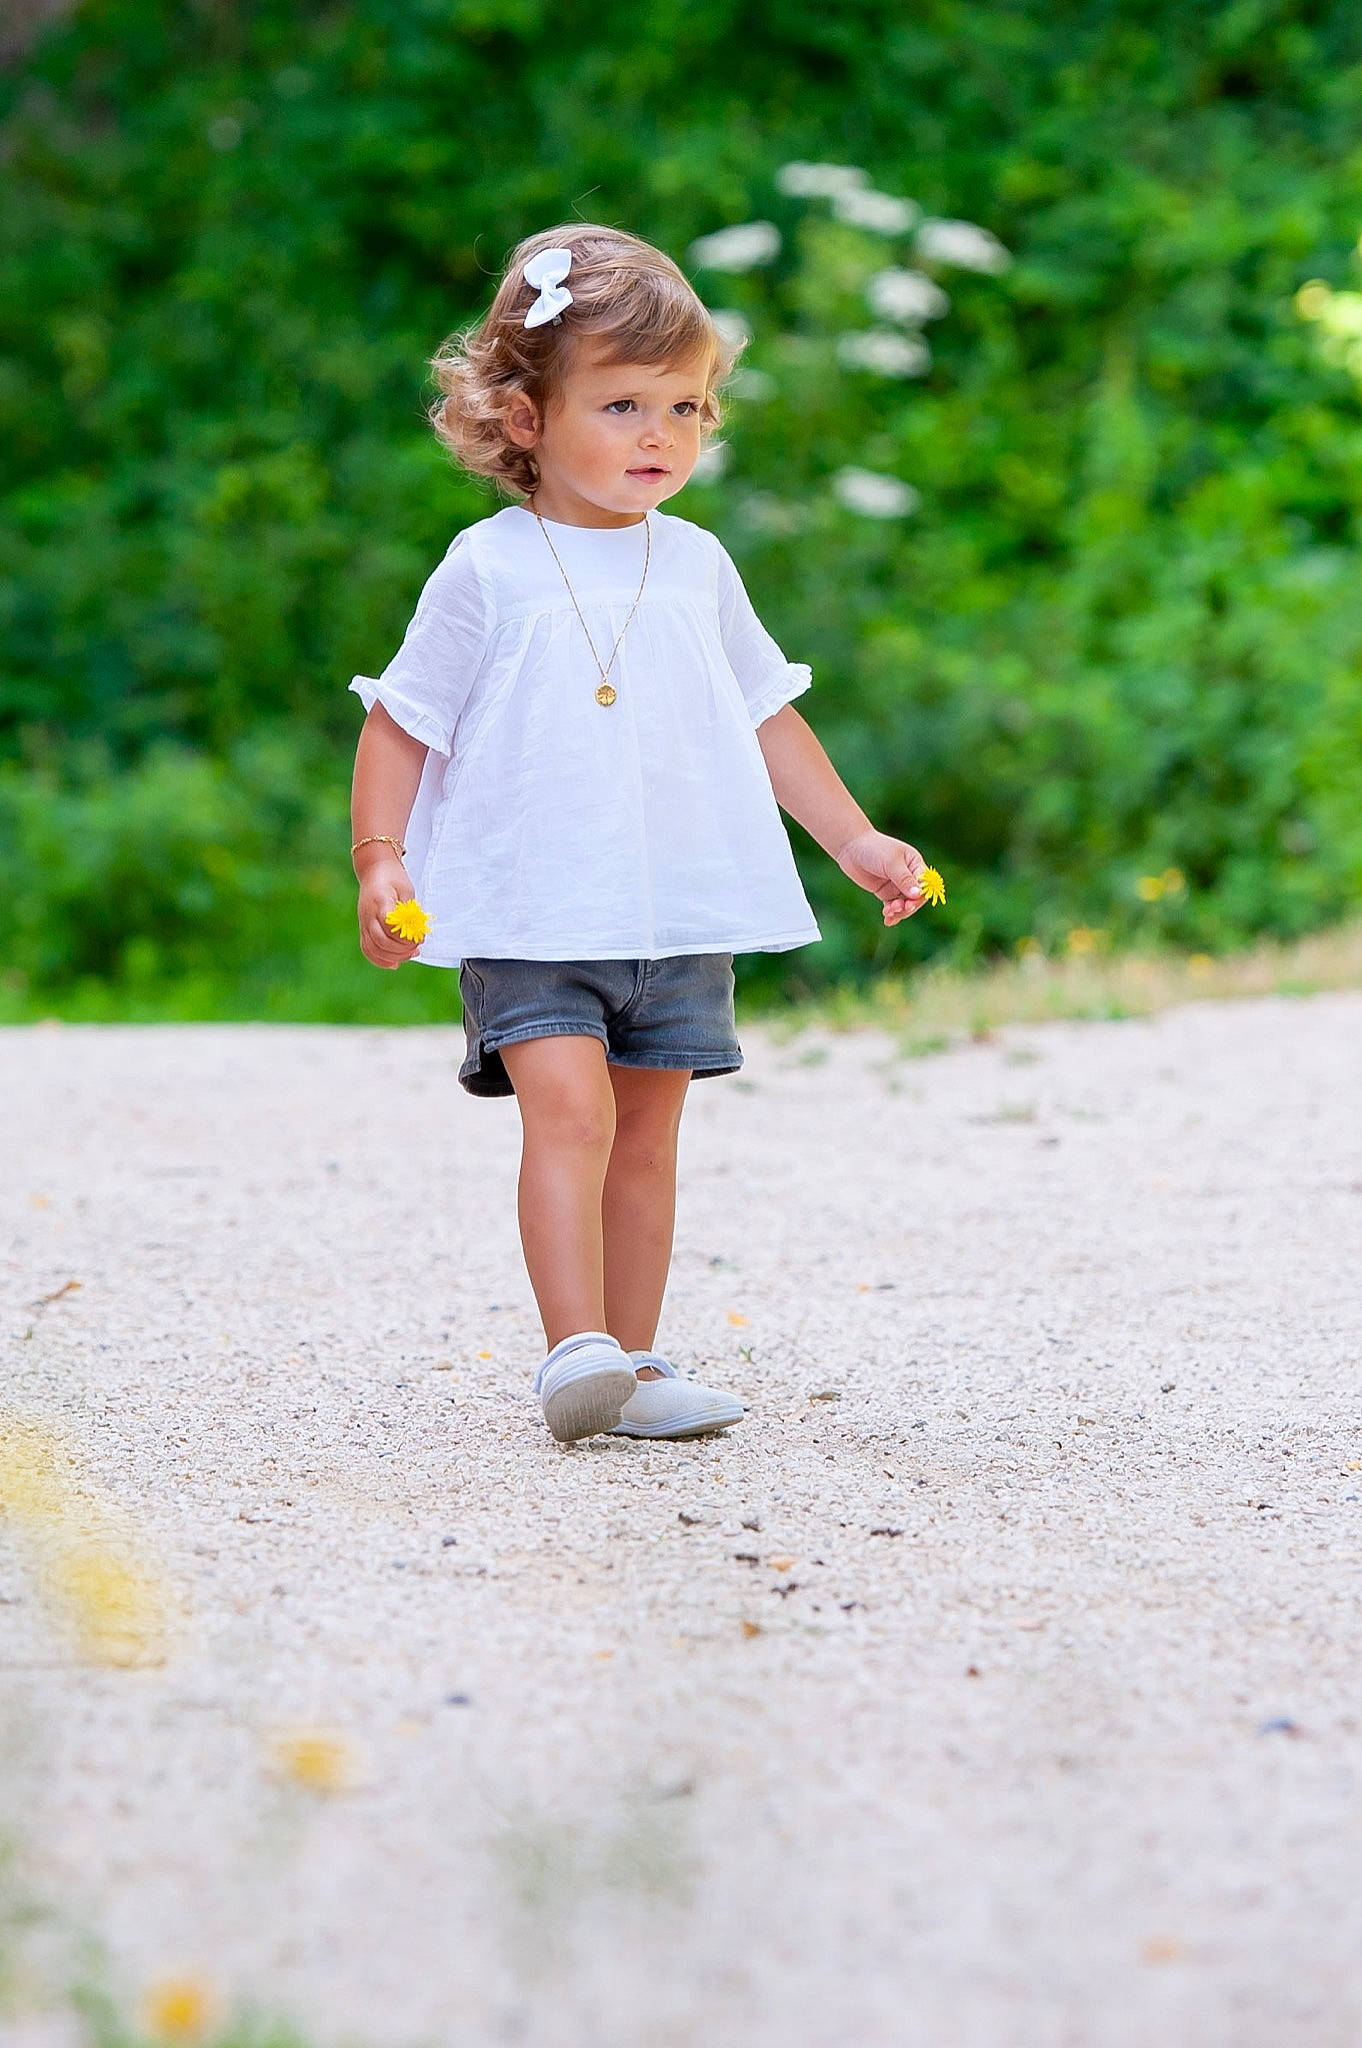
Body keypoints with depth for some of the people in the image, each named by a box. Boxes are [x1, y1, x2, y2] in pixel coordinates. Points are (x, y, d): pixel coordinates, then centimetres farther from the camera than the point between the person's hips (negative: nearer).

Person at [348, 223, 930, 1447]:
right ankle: (576, 1351, -23)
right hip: (529, 912, -4)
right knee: (569, 1108, -19)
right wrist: (381, 860, -11)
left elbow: (766, 717, 18)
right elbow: (402, 722, 1)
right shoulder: (488, 571, -3)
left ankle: (632, 1365, 13)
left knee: (647, 1132, 6)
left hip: (681, 914, 4)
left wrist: (857, 842, 14)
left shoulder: (695, 566, 10)